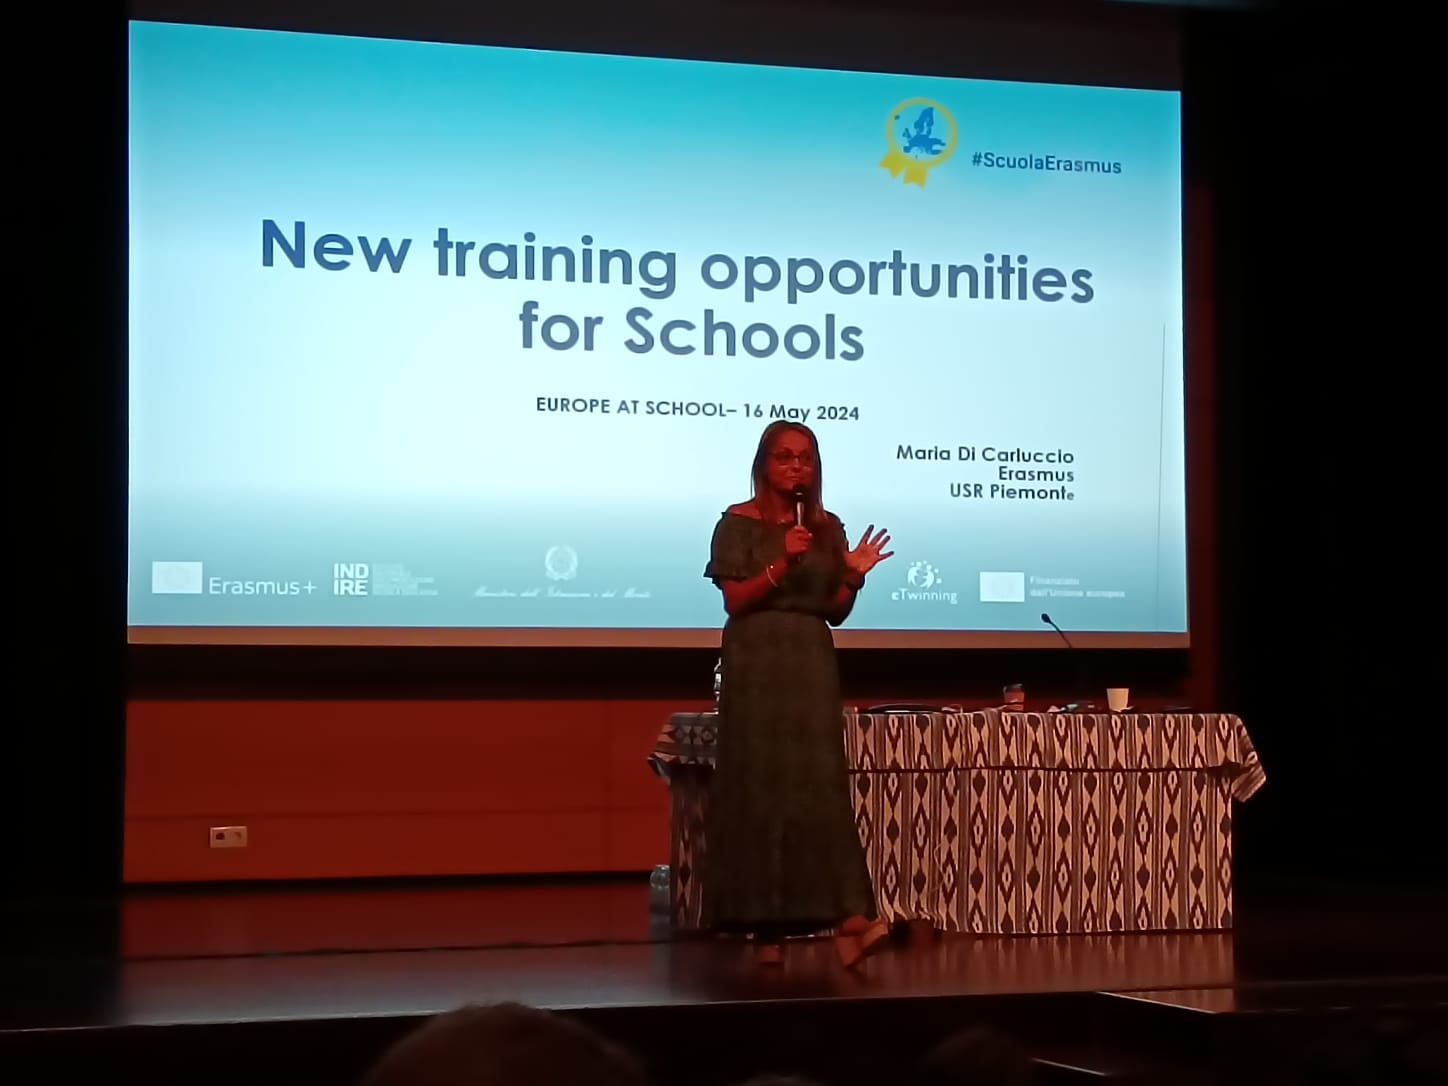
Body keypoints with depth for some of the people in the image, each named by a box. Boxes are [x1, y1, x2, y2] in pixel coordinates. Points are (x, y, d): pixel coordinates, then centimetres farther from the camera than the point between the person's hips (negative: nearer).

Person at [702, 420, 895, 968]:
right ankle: (762, 923, 3)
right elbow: (735, 600, -7)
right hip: (755, 665, -3)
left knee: (820, 785, -6)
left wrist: (854, 575, -7)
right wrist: (781, 563, -18)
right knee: (758, 786, -2)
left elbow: (836, 612, 11)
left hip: (812, 664, 3)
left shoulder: (827, 527, 10)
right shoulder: (739, 522, -1)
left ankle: (848, 920, -17)